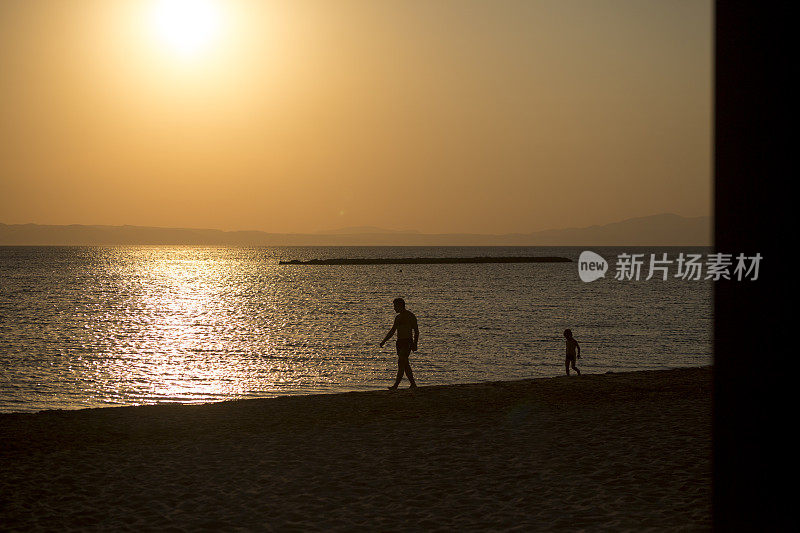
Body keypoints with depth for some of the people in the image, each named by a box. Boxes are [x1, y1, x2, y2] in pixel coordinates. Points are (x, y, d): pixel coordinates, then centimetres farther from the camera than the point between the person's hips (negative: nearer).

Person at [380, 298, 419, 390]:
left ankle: (396, 385, -18)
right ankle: (413, 384, 12)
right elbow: (392, 331, 25)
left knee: (401, 363, -13)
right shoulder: (398, 317, 17)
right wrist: (384, 341, 18)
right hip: (400, 341, 8)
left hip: (407, 342, -8)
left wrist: (415, 344, -16)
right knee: (405, 364, 7)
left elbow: (416, 331, -8)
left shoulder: (410, 316, -7)